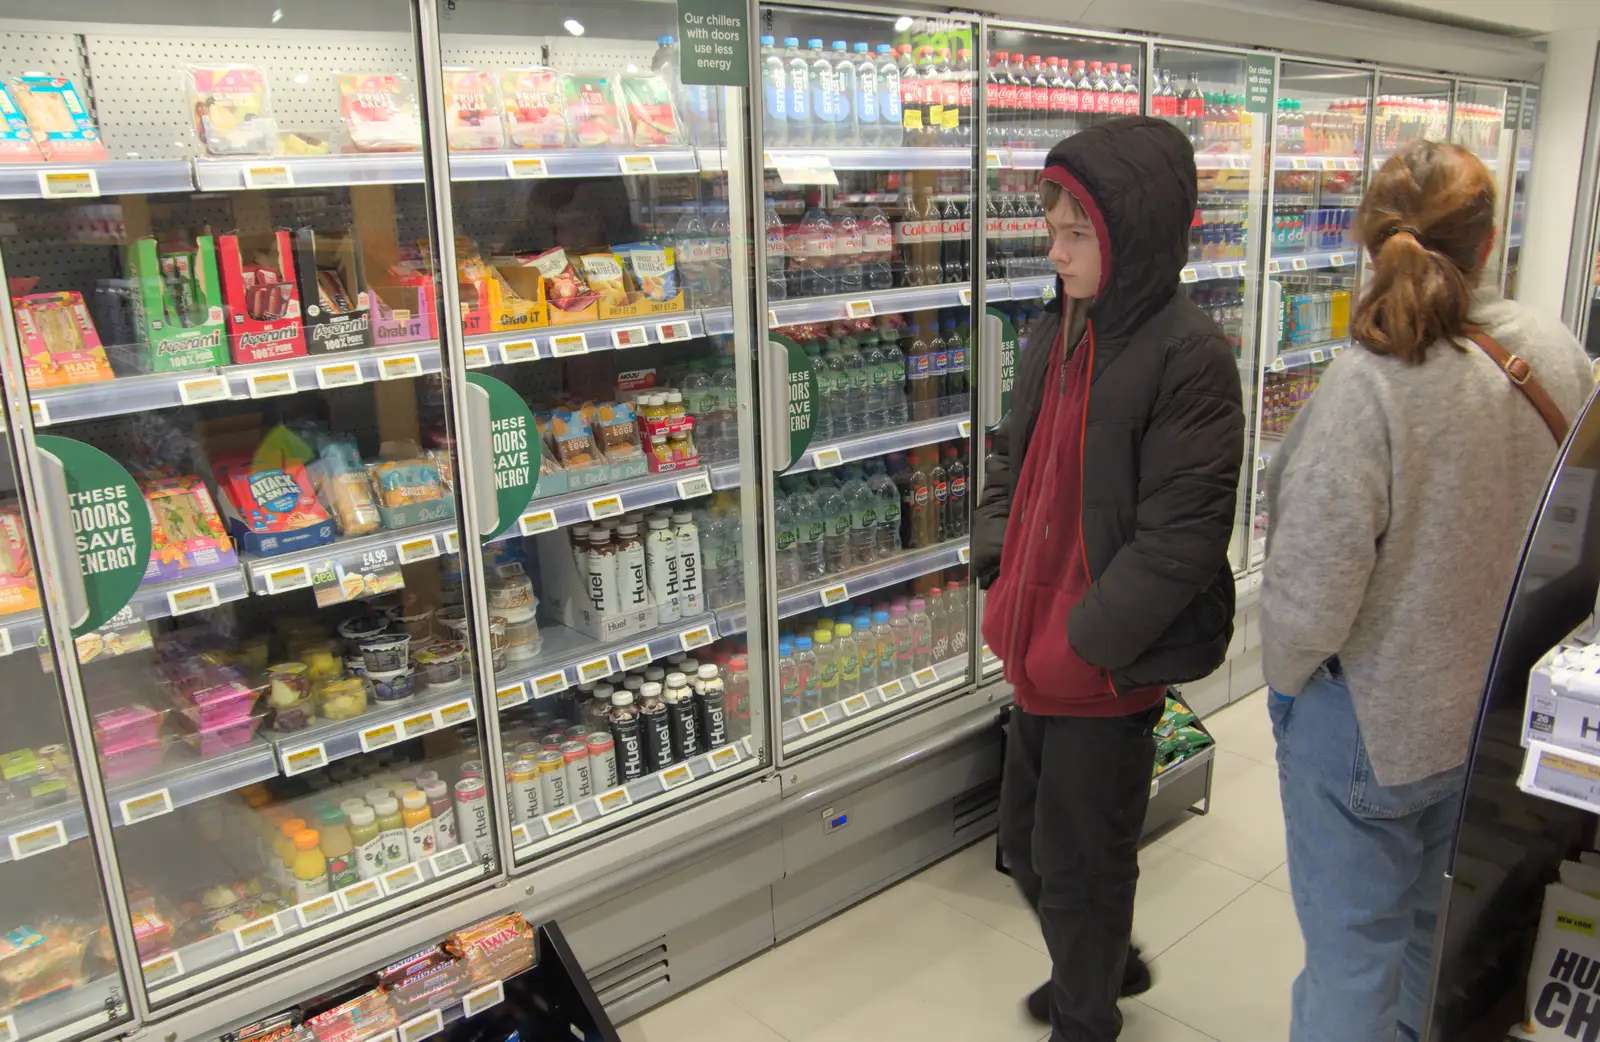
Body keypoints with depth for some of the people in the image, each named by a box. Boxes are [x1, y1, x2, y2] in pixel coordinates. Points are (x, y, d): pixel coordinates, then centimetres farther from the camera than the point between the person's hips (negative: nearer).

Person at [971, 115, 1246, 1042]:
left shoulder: (1188, 355, -18)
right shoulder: (1059, 332, 5)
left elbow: (1181, 537, -21)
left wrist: (1079, 642, -18)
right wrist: (999, 579, 3)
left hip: (1112, 666, -8)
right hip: (1040, 652, 8)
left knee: (1078, 862, 11)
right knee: (1026, 841, 23)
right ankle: (1108, 964, 51)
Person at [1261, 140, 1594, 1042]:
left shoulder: (1368, 388, -28)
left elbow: (1311, 592, -27)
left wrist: (1286, 673, -7)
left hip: (1373, 721, -6)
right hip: (1506, 710, 7)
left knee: (1355, 946, 12)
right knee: (1444, 925, 29)